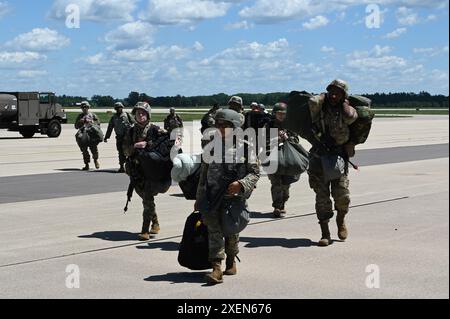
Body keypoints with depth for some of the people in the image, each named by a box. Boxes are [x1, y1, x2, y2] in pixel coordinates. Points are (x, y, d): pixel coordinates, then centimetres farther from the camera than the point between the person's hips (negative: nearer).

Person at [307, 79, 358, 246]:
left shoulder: (344, 109, 0)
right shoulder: (320, 108, -2)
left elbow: (350, 117, -22)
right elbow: (313, 102, -24)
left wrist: (343, 102, -5)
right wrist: (325, 96, -3)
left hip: (339, 156, 0)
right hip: (319, 156, 0)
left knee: (342, 195, -5)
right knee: (322, 196, -1)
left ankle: (341, 220, 26)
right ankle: (325, 234, 4)